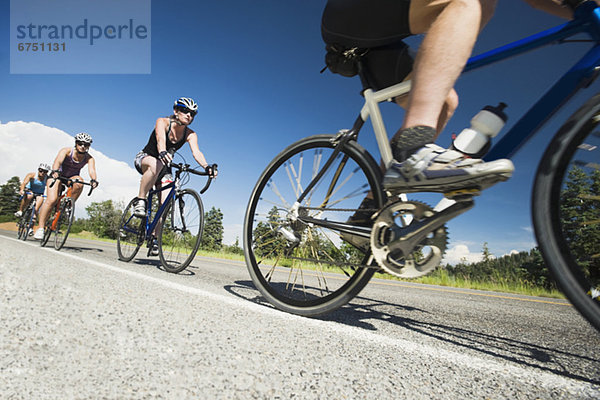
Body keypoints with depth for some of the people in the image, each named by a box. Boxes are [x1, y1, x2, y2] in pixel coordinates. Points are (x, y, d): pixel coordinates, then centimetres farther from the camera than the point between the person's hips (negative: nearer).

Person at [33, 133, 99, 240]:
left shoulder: (89, 158, -15)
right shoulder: (66, 151, -20)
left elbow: (91, 170, -33)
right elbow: (58, 160, -38)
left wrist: (94, 180, -55)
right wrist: (55, 171, -59)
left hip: (72, 178, 2)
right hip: (57, 175, -2)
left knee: (79, 182, -35)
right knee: (52, 200, -21)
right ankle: (40, 228, -11)